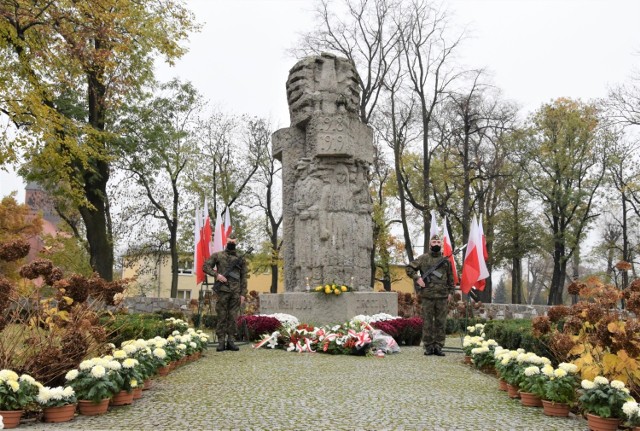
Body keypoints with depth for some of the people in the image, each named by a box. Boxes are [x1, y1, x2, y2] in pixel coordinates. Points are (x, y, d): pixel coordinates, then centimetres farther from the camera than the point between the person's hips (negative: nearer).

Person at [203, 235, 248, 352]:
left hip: (236, 292, 2)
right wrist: (216, 275, -11)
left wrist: (243, 293, 2)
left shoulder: (241, 259, 12)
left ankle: (231, 341, 8)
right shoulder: (218, 255, 8)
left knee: (233, 317, 3)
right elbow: (205, 266, 4)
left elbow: (243, 277, 10)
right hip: (222, 290, -2)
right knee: (222, 316, 0)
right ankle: (221, 342, 4)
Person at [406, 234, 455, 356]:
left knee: (441, 323, 4)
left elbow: (450, 278, 16)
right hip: (427, 296, -2)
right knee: (427, 322, 2)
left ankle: (438, 347, 11)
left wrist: (450, 292, 9)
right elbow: (409, 268, 4)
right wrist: (417, 278, -9)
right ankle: (428, 346, 9)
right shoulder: (423, 258, 4)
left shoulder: (446, 260, 12)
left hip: (442, 296, 2)